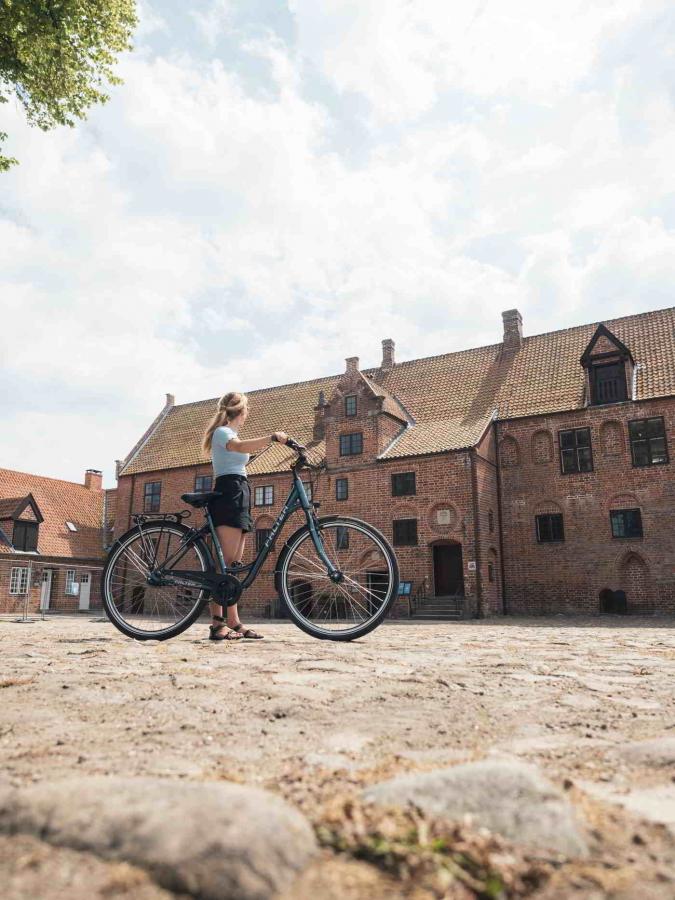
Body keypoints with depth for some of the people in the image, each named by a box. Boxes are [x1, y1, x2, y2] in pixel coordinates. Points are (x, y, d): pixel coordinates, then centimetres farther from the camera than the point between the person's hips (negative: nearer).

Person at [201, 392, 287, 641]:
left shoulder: (231, 433, 27)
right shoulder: (222, 431, -4)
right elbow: (240, 447, -27)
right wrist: (272, 437, -40)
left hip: (239, 494, 10)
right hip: (229, 492, -10)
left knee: (234, 564, 5)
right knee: (226, 562, -15)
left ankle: (234, 623, 6)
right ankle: (217, 624, -17)